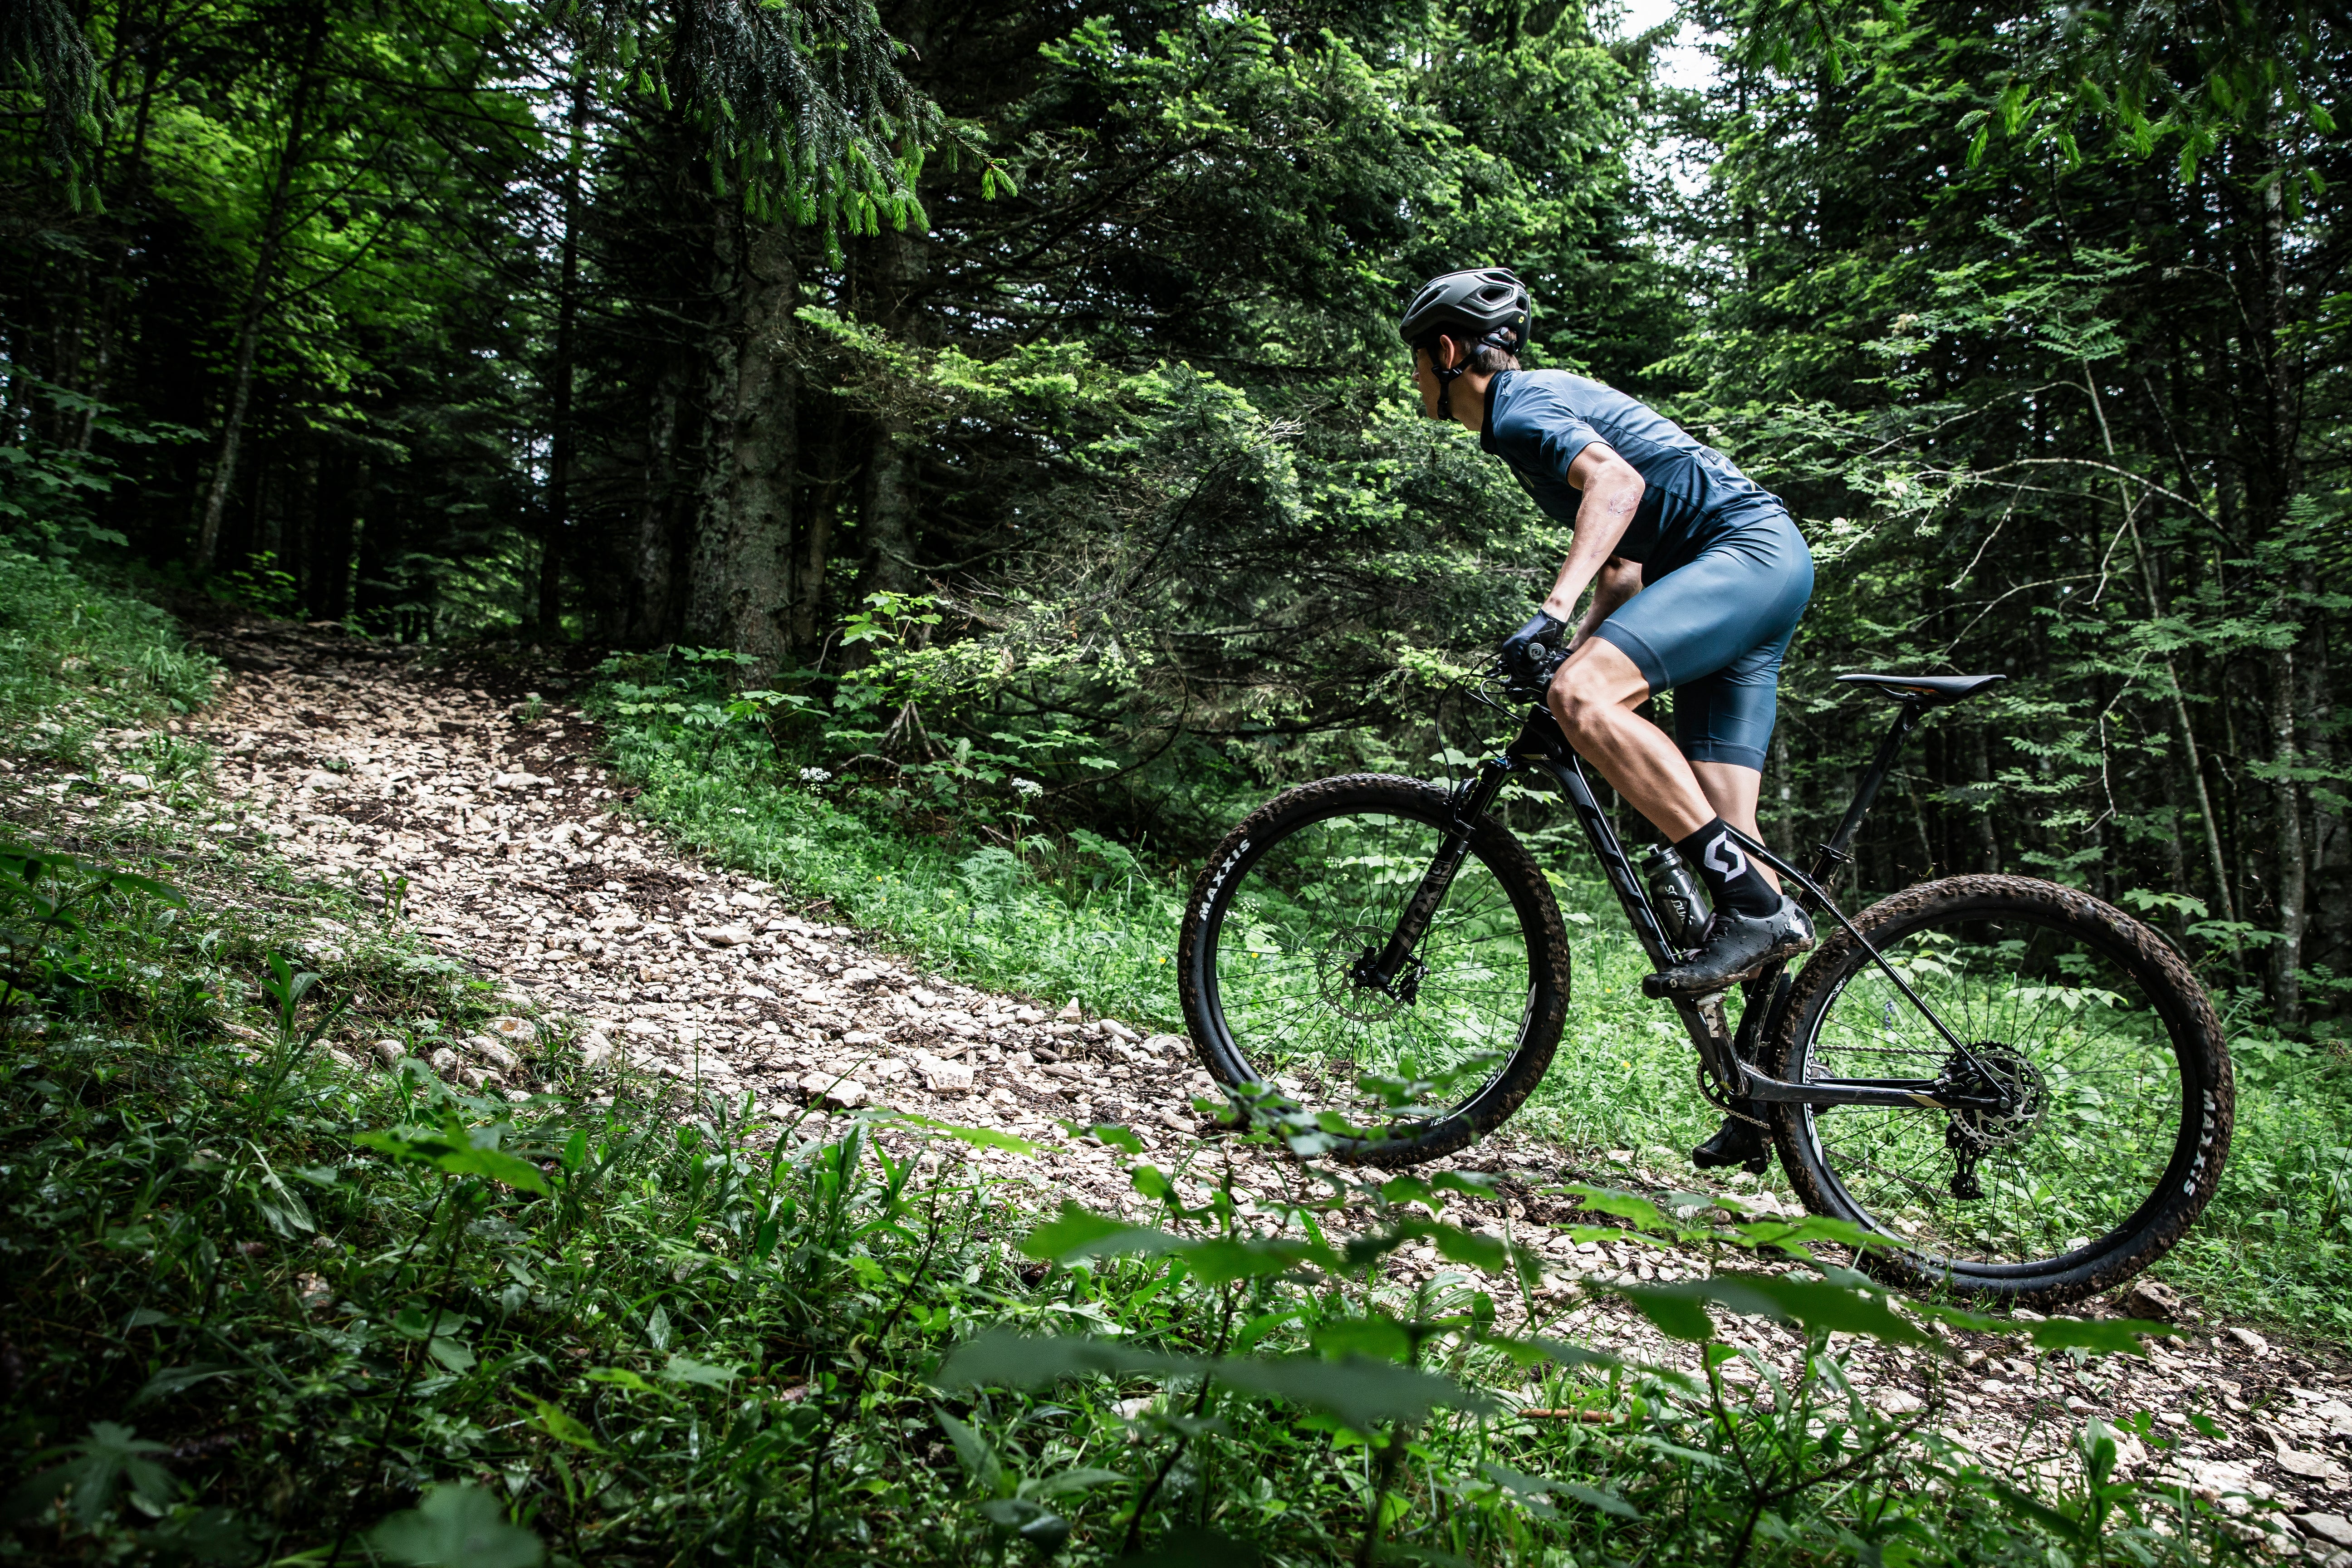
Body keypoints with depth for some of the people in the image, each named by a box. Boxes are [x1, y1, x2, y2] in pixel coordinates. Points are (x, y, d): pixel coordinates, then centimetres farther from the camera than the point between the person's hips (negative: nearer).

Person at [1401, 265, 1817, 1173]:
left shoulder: (1520, 406, -5)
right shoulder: (1547, 404, 25)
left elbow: (1617, 483, -26)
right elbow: (1624, 564, 29)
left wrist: (1553, 610, -36)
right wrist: (1580, 642, 23)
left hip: (1748, 552, -10)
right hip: (1765, 567, 10)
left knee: (1582, 697, -30)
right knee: (1719, 835, 2)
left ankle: (1757, 906, -27)